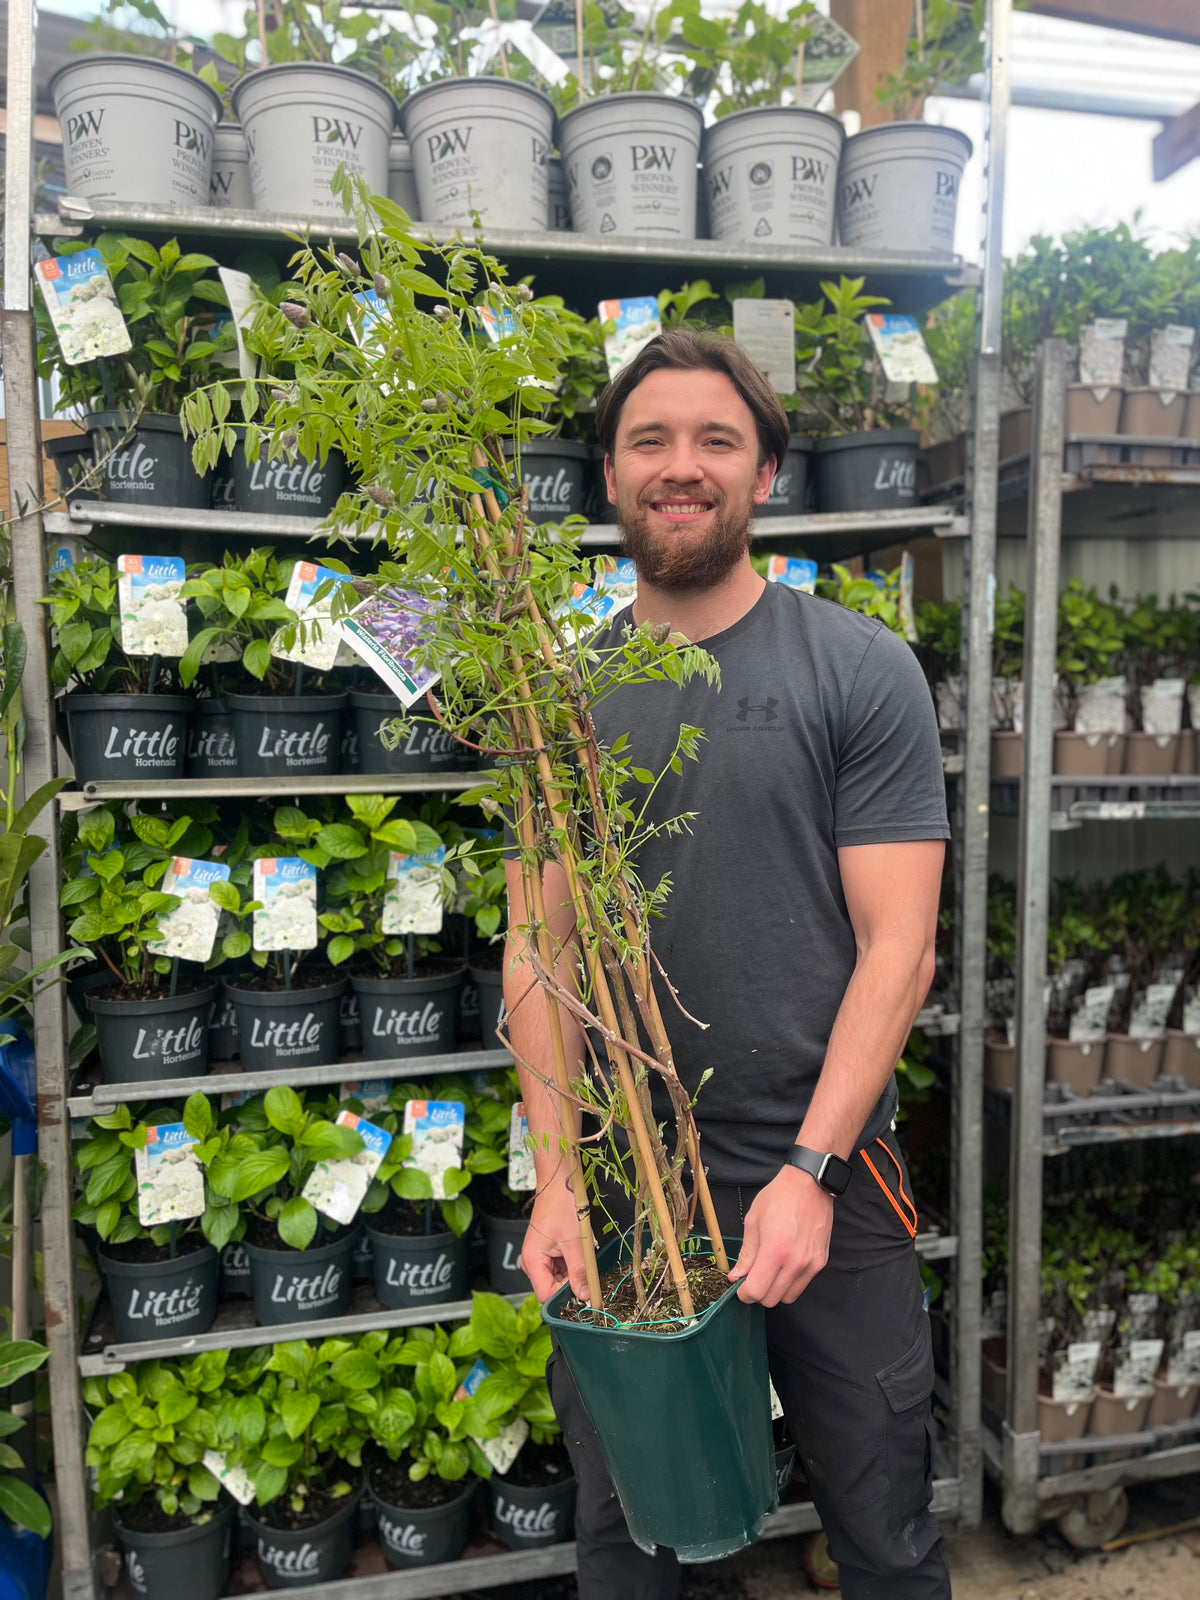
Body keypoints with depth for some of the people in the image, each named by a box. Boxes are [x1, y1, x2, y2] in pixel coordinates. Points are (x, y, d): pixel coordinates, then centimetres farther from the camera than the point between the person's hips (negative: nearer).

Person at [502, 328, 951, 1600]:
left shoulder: (863, 672, -3)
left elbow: (896, 942, -7)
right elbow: (538, 947, 1)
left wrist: (810, 1170, -14)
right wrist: (556, 1180, -7)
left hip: (825, 1178, -1)